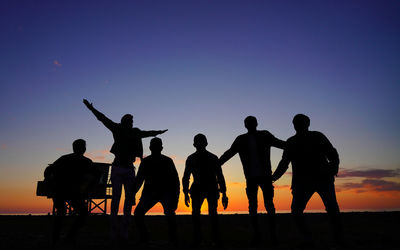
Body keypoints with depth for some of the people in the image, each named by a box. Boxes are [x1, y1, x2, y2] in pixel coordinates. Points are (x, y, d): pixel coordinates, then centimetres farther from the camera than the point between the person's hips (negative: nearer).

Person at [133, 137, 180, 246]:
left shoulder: (167, 161, -4)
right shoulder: (145, 162, 4)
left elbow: (175, 180, -4)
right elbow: (139, 180, 10)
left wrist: (175, 198, -14)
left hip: (166, 192, -3)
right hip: (150, 192, 3)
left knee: (169, 212, -30)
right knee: (138, 213, -18)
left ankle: (173, 239, -9)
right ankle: (143, 238, 4)